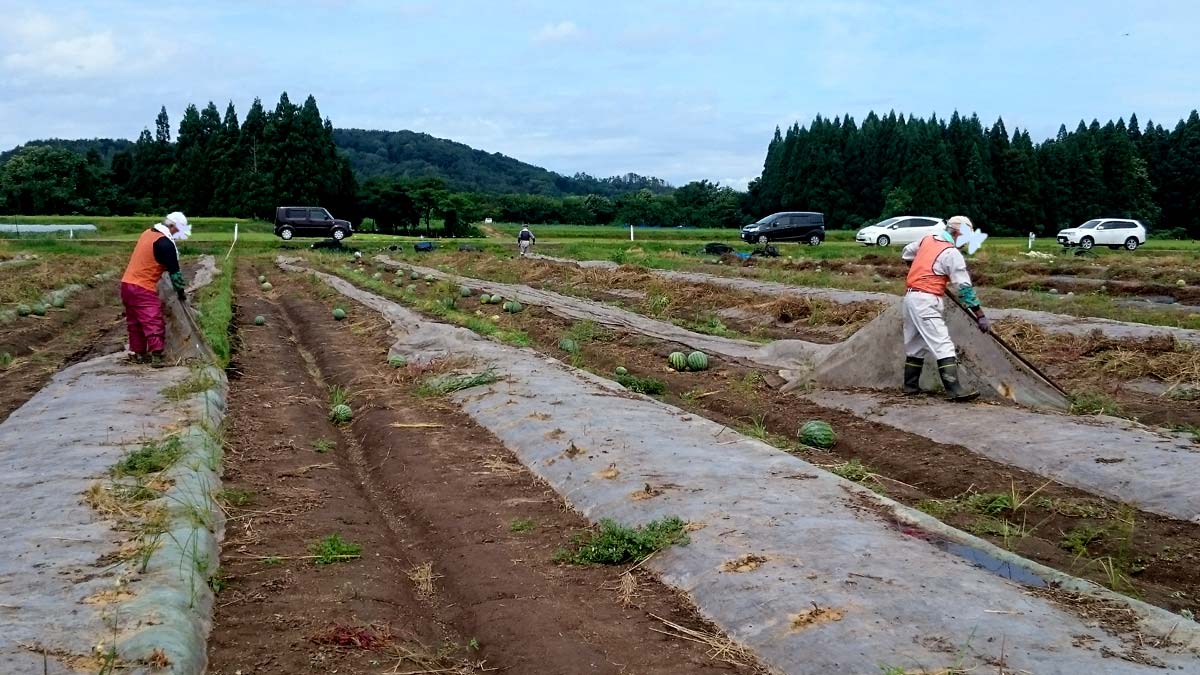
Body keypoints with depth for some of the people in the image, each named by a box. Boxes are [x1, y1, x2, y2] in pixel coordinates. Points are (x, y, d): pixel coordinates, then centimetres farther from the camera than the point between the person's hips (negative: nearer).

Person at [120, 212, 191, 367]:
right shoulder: (165, 243, -15)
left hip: (127, 283, 9)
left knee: (135, 322, 16)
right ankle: (156, 356, -17)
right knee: (154, 322, -10)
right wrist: (180, 291, 0)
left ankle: (137, 354, 23)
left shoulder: (148, 233, 12)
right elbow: (174, 271, -10)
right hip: (143, 289, -9)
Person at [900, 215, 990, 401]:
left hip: (910, 297, 9)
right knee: (943, 346, -13)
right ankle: (954, 389, -19)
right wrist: (980, 315, -9)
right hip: (926, 301, -9)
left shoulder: (927, 240, 11)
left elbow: (907, 253, 30)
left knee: (915, 345, 17)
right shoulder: (952, 253, -10)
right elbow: (964, 287, -12)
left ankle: (911, 385, 22)